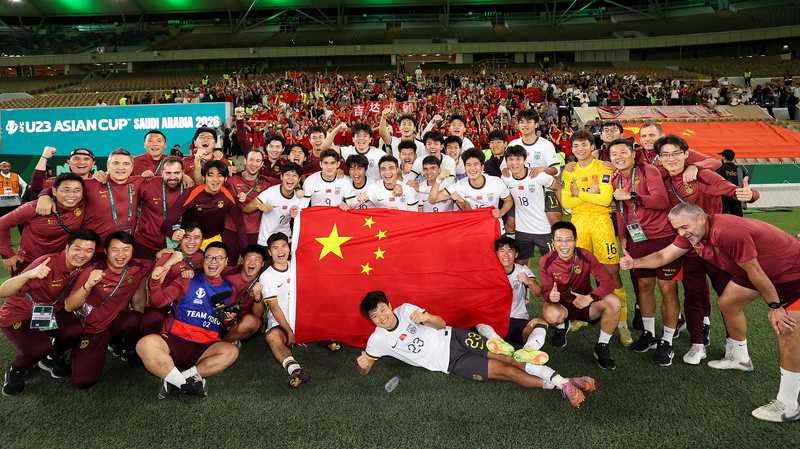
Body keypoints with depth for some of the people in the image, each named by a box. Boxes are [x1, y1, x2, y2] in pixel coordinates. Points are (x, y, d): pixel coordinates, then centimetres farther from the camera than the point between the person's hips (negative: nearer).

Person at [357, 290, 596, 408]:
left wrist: (427, 318, -22)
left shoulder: (405, 309, -1)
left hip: (452, 337, 2)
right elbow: (363, 371, 2)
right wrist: (362, 364, -23)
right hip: (448, 362, -2)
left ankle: (565, 381, -9)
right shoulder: (378, 339, -6)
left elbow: (441, 323, 1)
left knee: (506, 357, -15)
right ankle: (559, 386, -6)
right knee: (504, 371, -13)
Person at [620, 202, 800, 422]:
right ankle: (741, 358, 37)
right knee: (727, 303, 16)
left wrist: (775, 307, -17)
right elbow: (663, 256, -2)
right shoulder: (692, 234, -8)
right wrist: (635, 262, -17)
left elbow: (755, 272, -27)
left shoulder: (728, 231, -36)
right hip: (757, 269, 9)